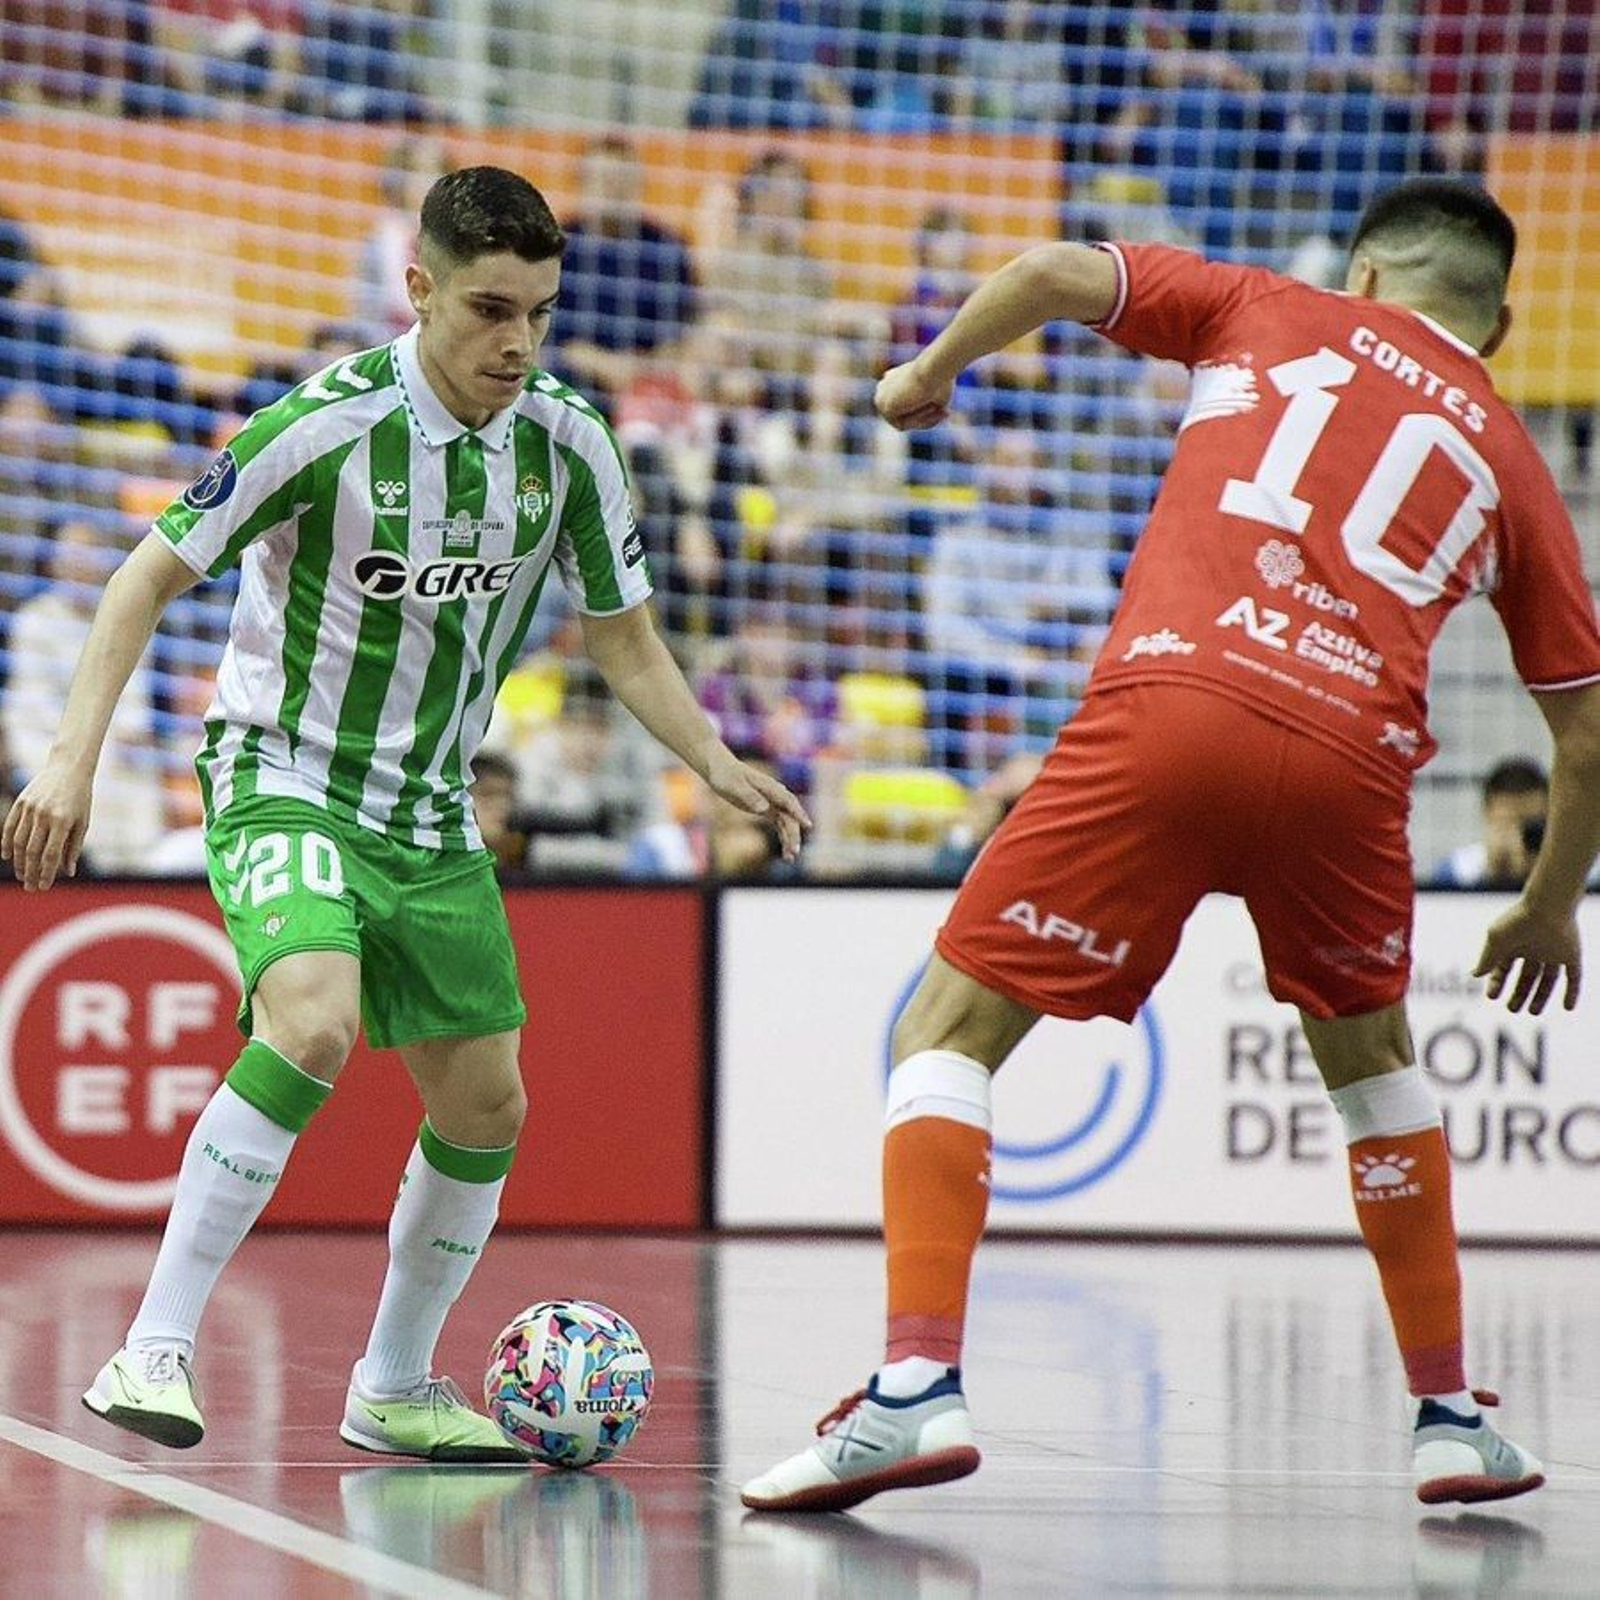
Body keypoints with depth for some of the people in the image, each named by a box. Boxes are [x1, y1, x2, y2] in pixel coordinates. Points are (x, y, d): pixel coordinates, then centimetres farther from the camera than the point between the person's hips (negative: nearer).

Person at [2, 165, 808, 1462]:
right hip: (283, 778, -6)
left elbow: (621, 632, 9)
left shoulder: (569, 443, -5)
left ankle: (395, 1390, 26)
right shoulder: (329, 423, -20)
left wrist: (717, 764, -6)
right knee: (313, 1024, -31)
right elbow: (154, 576, -13)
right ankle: (155, 1350, -27)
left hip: (430, 816, 6)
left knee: (486, 1106, 7)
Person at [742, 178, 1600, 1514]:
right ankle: (1451, 1419, 28)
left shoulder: (1269, 310, 21)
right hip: (1353, 756, 3)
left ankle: (917, 1386, -13)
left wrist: (929, 374, 26)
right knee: (1370, 1057, 30)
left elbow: (1056, 273, 8)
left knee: (948, 1033, 6)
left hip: (1168, 710, -2)